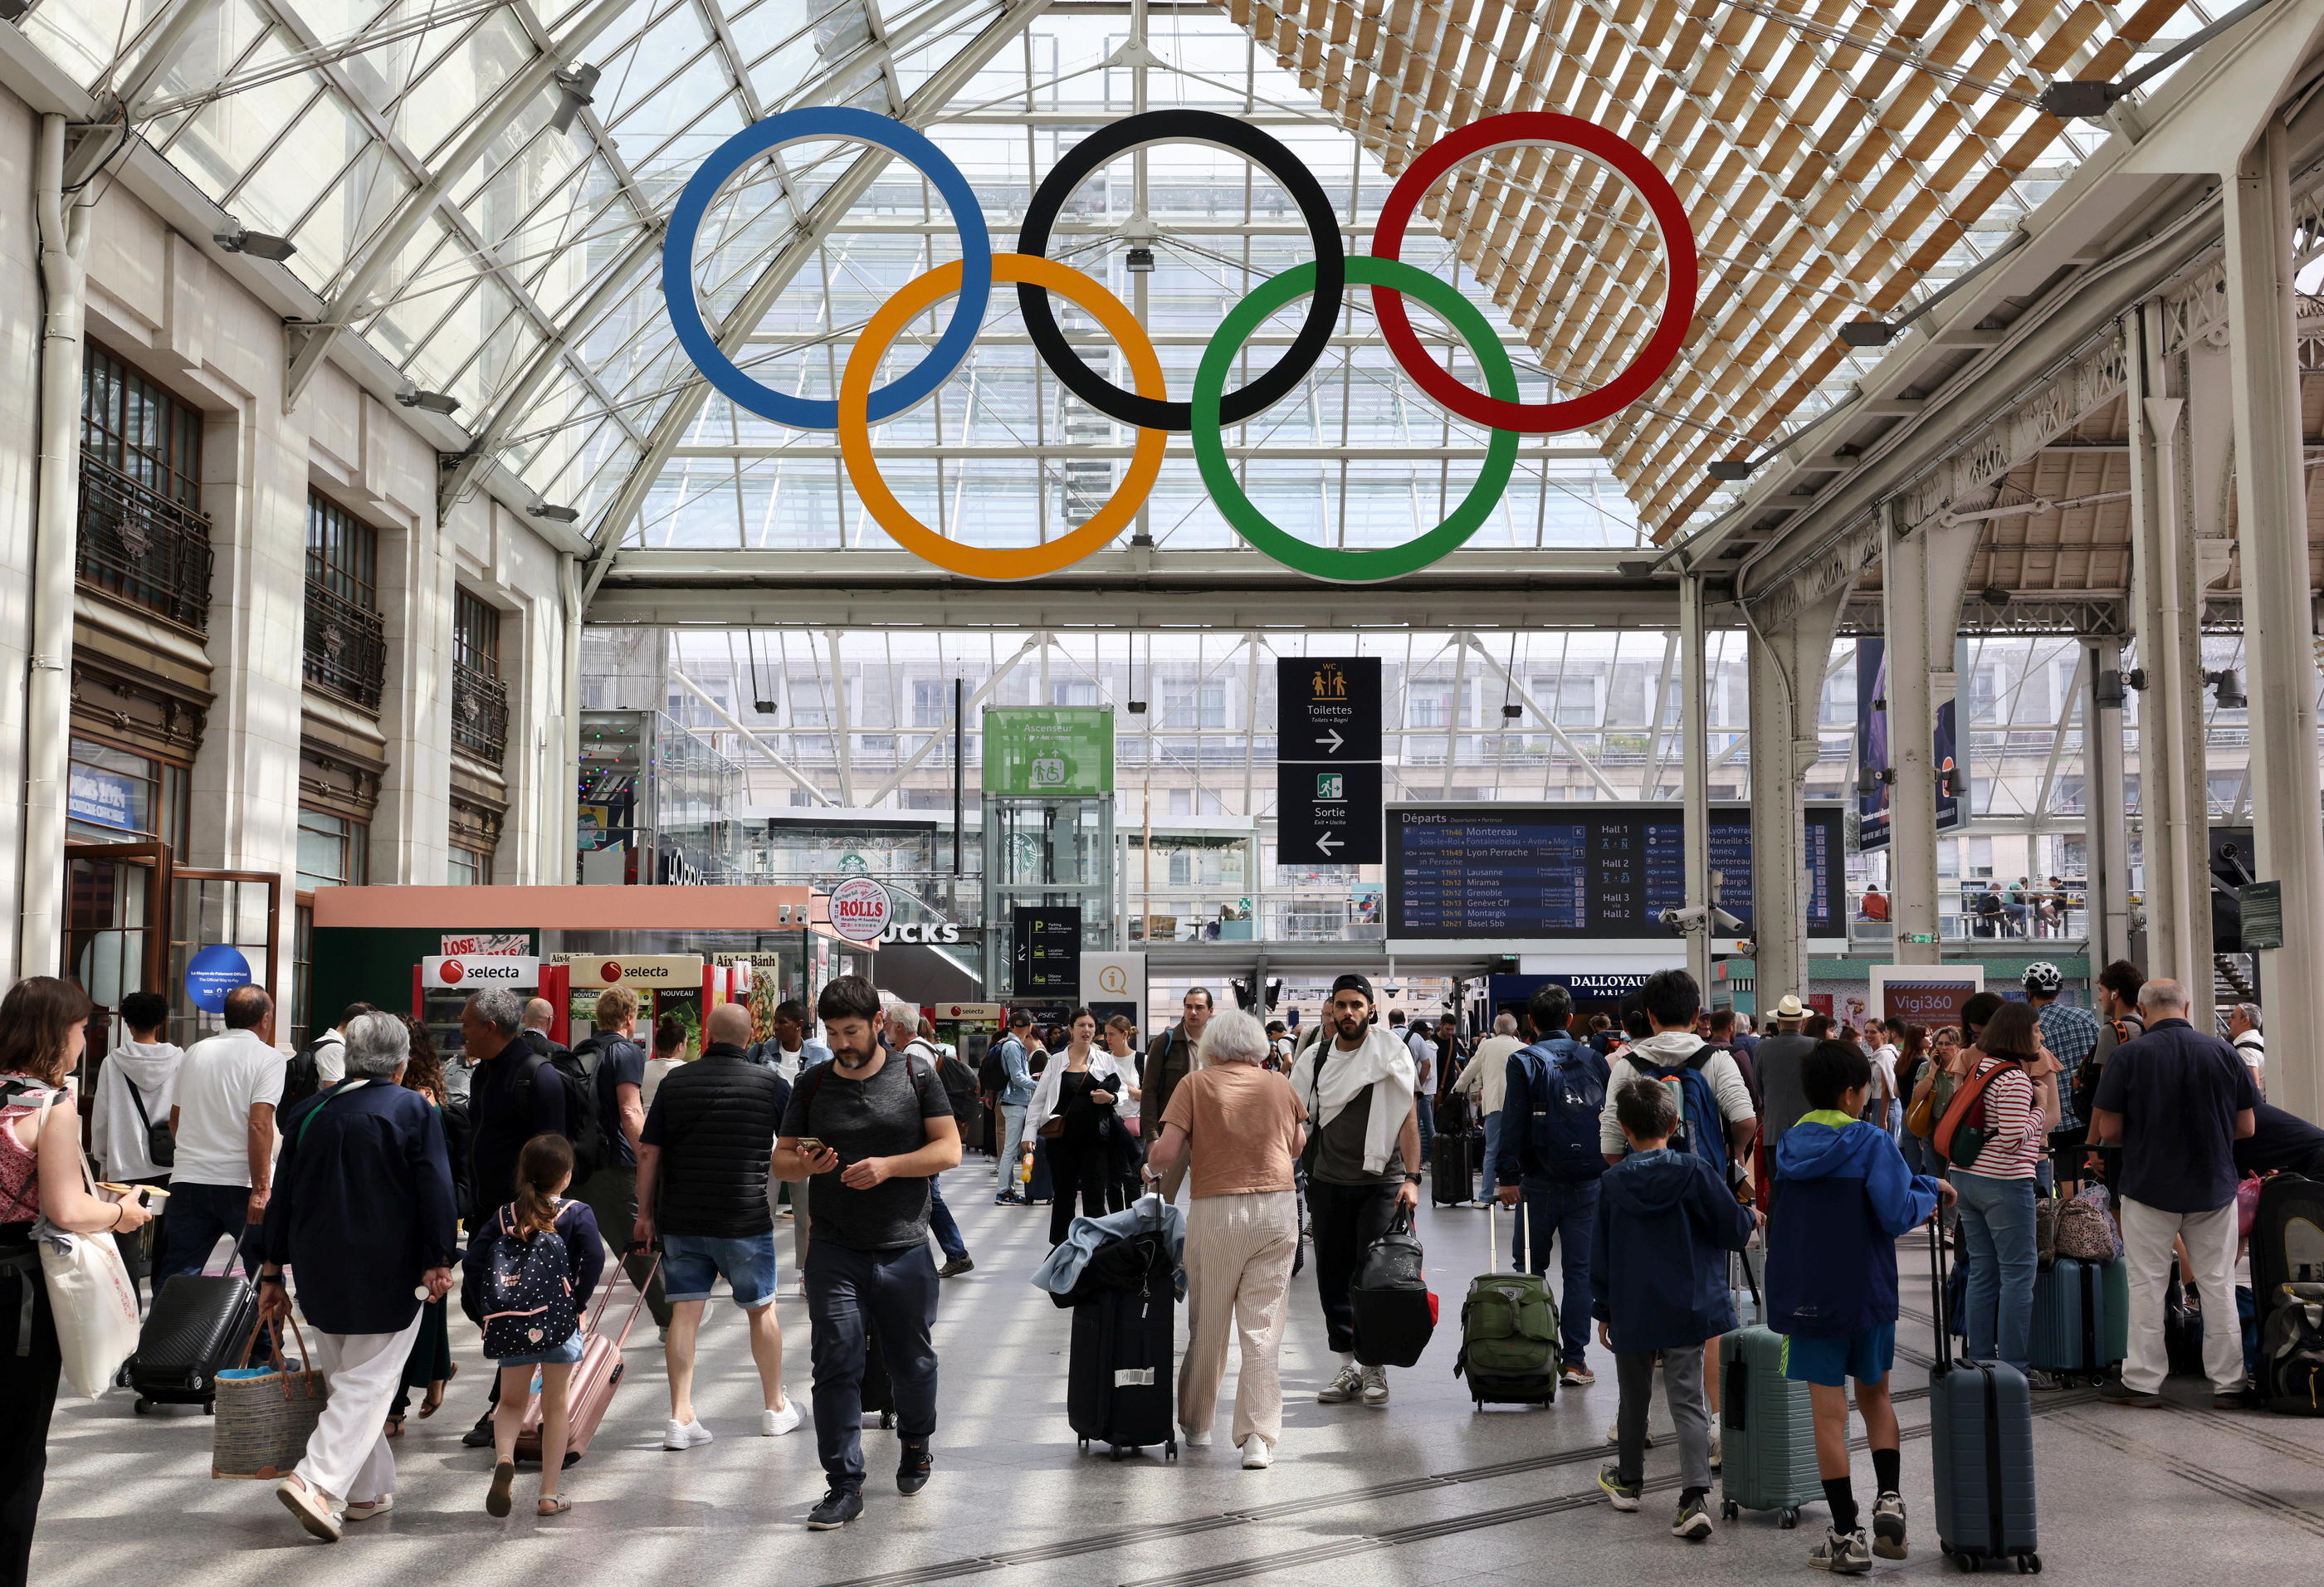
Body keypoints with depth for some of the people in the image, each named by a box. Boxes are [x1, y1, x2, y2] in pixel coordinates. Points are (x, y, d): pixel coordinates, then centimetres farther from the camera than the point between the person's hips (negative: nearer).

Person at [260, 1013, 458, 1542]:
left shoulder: (307, 1112, 7)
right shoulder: (414, 1110, -6)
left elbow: (282, 1196, 10)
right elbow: (435, 1190, -11)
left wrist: (273, 1272, 15)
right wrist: (439, 1260, -7)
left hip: (319, 1273, 5)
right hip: (387, 1275, -5)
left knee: (343, 1379, 17)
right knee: (369, 1383, -2)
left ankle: (368, 1490, 23)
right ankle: (318, 1482, -18)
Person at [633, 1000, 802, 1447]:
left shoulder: (674, 1083, 3)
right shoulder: (769, 1083, -3)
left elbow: (648, 1152, 1)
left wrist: (645, 1213, 8)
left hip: (679, 1220, 2)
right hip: (746, 1220, -1)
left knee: (684, 1311, 3)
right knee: (761, 1309, 13)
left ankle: (680, 1417, -3)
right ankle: (776, 1408, 24)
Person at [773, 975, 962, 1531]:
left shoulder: (915, 1077, 1)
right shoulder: (813, 1084, 6)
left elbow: (949, 1150, -3)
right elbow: (781, 1157, 10)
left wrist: (889, 1166, -18)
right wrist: (803, 1164, -14)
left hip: (905, 1249, -1)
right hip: (834, 1250, 1)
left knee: (912, 1361, 12)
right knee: (836, 1365, -6)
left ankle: (916, 1444, 40)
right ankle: (845, 1485, 1)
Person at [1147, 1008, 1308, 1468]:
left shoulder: (1196, 1084, -1)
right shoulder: (1281, 1086, 8)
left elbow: (1165, 1153, -8)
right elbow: (1298, 1146, 19)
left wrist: (1154, 1163, 14)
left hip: (1216, 1210, -2)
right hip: (1278, 1207, 2)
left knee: (1207, 1325, 13)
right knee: (1263, 1329, 2)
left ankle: (1196, 1425, 27)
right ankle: (1259, 1438, -6)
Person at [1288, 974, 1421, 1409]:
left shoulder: (1390, 1052, -4)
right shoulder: (1314, 1058, 6)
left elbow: (1409, 1116, -7)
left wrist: (1412, 1178, -16)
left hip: (1381, 1184, -4)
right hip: (1328, 1183, 4)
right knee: (1332, 1276, 6)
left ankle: (1374, 1367, 5)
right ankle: (1347, 1366, 17)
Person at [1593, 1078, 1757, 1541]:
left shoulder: (1612, 1182, -3)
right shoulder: (1694, 1171, -8)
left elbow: (1599, 1255, 2)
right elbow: (1733, 1228, -5)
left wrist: (1603, 1312, 12)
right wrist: (1752, 1218, 19)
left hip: (1630, 1312, 1)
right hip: (1685, 1310, -1)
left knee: (1634, 1399, 18)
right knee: (1687, 1400, -1)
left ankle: (1628, 1480, 35)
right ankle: (1694, 1498, -15)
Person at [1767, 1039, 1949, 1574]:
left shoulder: (1791, 1143, 7)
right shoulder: (1870, 1141, -10)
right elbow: (1897, 1214, -17)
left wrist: (1924, 1185, 10)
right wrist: (1928, 1196, 3)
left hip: (1806, 1298, 2)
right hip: (1866, 1292, -2)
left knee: (1829, 1414, 4)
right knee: (1875, 1395, 20)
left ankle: (1848, 1536, 6)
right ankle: (1888, 1500, 6)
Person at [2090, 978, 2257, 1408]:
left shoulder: (2128, 1055, -11)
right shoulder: (2223, 1052, -3)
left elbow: (2108, 1131, -10)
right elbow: (2246, 1127, 1)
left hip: (2148, 1186, -2)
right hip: (2214, 1187, 2)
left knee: (2147, 1284, 7)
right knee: (2218, 1284, 10)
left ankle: (2143, 1381, 11)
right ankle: (2229, 1383, 14)